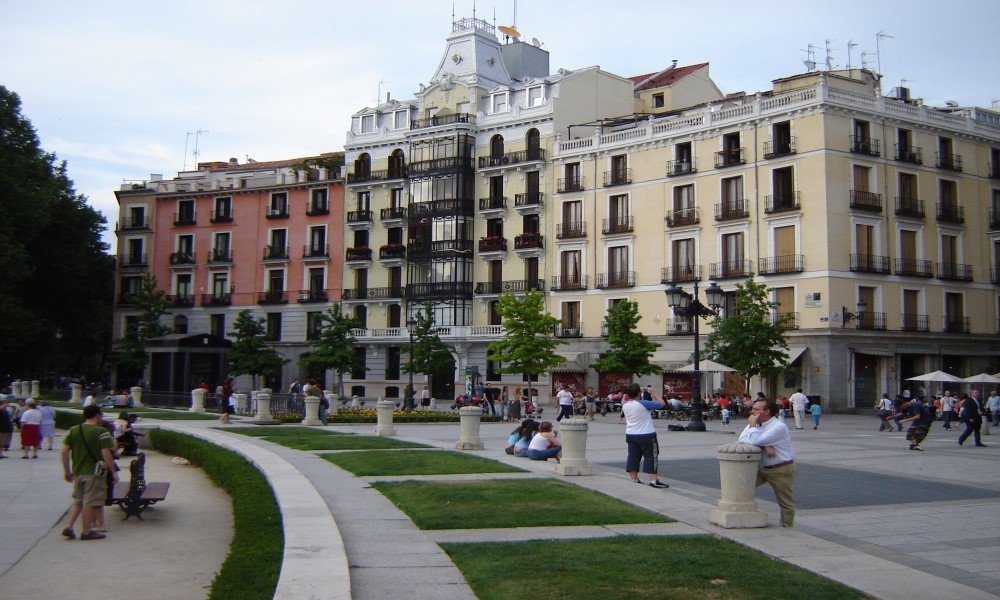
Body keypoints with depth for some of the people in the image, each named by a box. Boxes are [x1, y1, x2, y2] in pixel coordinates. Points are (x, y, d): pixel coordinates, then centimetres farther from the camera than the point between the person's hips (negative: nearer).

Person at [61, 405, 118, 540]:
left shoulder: (73, 431, 6)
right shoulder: (101, 432, -12)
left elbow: (65, 451, 5)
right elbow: (106, 454, -17)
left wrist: (66, 470, 13)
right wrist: (114, 472, -12)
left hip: (77, 472, 6)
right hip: (94, 472, -6)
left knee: (78, 501, 20)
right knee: (91, 502, 2)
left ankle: (68, 526, 10)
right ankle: (86, 531, 7)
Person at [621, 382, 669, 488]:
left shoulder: (625, 405, -1)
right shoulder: (644, 404, -18)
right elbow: (662, 403, -9)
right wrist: (653, 393, 2)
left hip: (630, 435, 6)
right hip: (646, 435, -6)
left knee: (633, 457, 10)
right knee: (651, 457, 0)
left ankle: (634, 479, 12)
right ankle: (653, 480, -5)